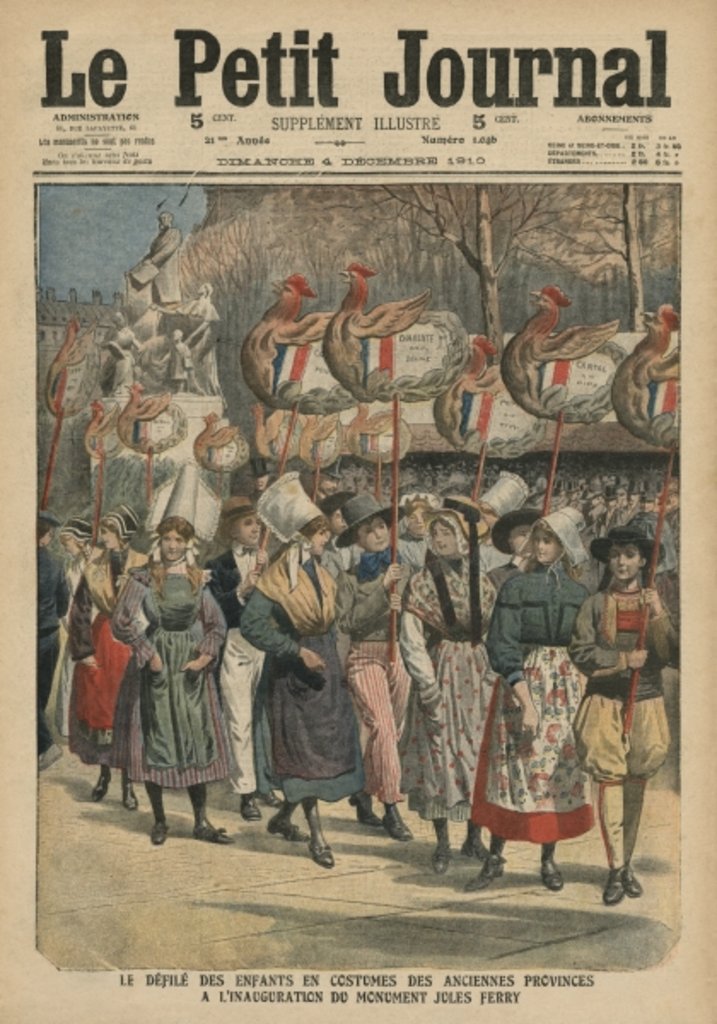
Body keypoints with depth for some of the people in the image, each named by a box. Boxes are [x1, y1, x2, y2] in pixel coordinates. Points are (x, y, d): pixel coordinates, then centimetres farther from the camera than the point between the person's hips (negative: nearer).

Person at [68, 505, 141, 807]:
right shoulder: (94, 569, 4)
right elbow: (80, 611, 3)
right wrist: (83, 650, -4)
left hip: (130, 646, -3)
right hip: (99, 643, 3)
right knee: (97, 710, 7)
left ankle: (128, 782, 4)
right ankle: (104, 773, 22)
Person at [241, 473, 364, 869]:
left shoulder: (319, 570, 7)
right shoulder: (278, 577, -15)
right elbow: (251, 624, -22)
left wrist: (332, 654, 10)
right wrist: (298, 651, -21)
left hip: (324, 668, 7)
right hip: (292, 673, -7)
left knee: (329, 745, 11)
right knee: (304, 751, -2)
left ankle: (282, 818, 29)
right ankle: (317, 836, 7)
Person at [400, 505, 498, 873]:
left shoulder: (480, 582, 7)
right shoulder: (421, 583, -2)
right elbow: (411, 641, -6)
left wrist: (492, 675, 0)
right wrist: (429, 687, -12)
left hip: (476, 676, 3)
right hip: (439, 674, -3)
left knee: (479, 752, 5)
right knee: (439, 755, -1)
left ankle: (474, 837, 18)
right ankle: (442, 843, 10)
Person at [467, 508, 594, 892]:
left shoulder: (579, 593, 8)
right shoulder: (516, 587, -2)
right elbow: (501, 647, -8)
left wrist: (585, 693, 0)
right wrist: (526, 701, -15)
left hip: (566, 688, 3)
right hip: (521, 684, -3)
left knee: (560, 771, 5)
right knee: (512, 769, -2)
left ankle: (548, 859, 17)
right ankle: (495, 858, 7)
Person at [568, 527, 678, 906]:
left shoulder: (654, 602, 6)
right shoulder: (595, 604, 1)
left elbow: (675, 656, -3)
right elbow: (580, 651, -8)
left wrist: (659, 616, -15)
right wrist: (624, 659, -13)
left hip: (645, 704, 2)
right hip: (605, 704, -2)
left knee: (636, 784, 9)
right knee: (609, 780, -7)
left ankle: (626, 864, 22)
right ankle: (616, 869, -3)